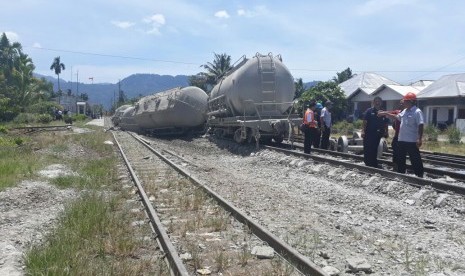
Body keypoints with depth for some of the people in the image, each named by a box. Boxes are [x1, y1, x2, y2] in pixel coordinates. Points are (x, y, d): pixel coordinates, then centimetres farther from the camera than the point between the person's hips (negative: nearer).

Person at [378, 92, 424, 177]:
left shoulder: (417, 112, -13)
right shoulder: (404, 111, 12)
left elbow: (420, 126, -19)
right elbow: (396, 117, 29)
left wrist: (419, 139, -24)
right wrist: (386, 114, 24)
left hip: (412, 141, -9)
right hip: (401, 140, 9)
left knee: (415, 160, -2)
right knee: (400, 159, 17)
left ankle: (420, 175, 6)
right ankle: (401, 174, 29)